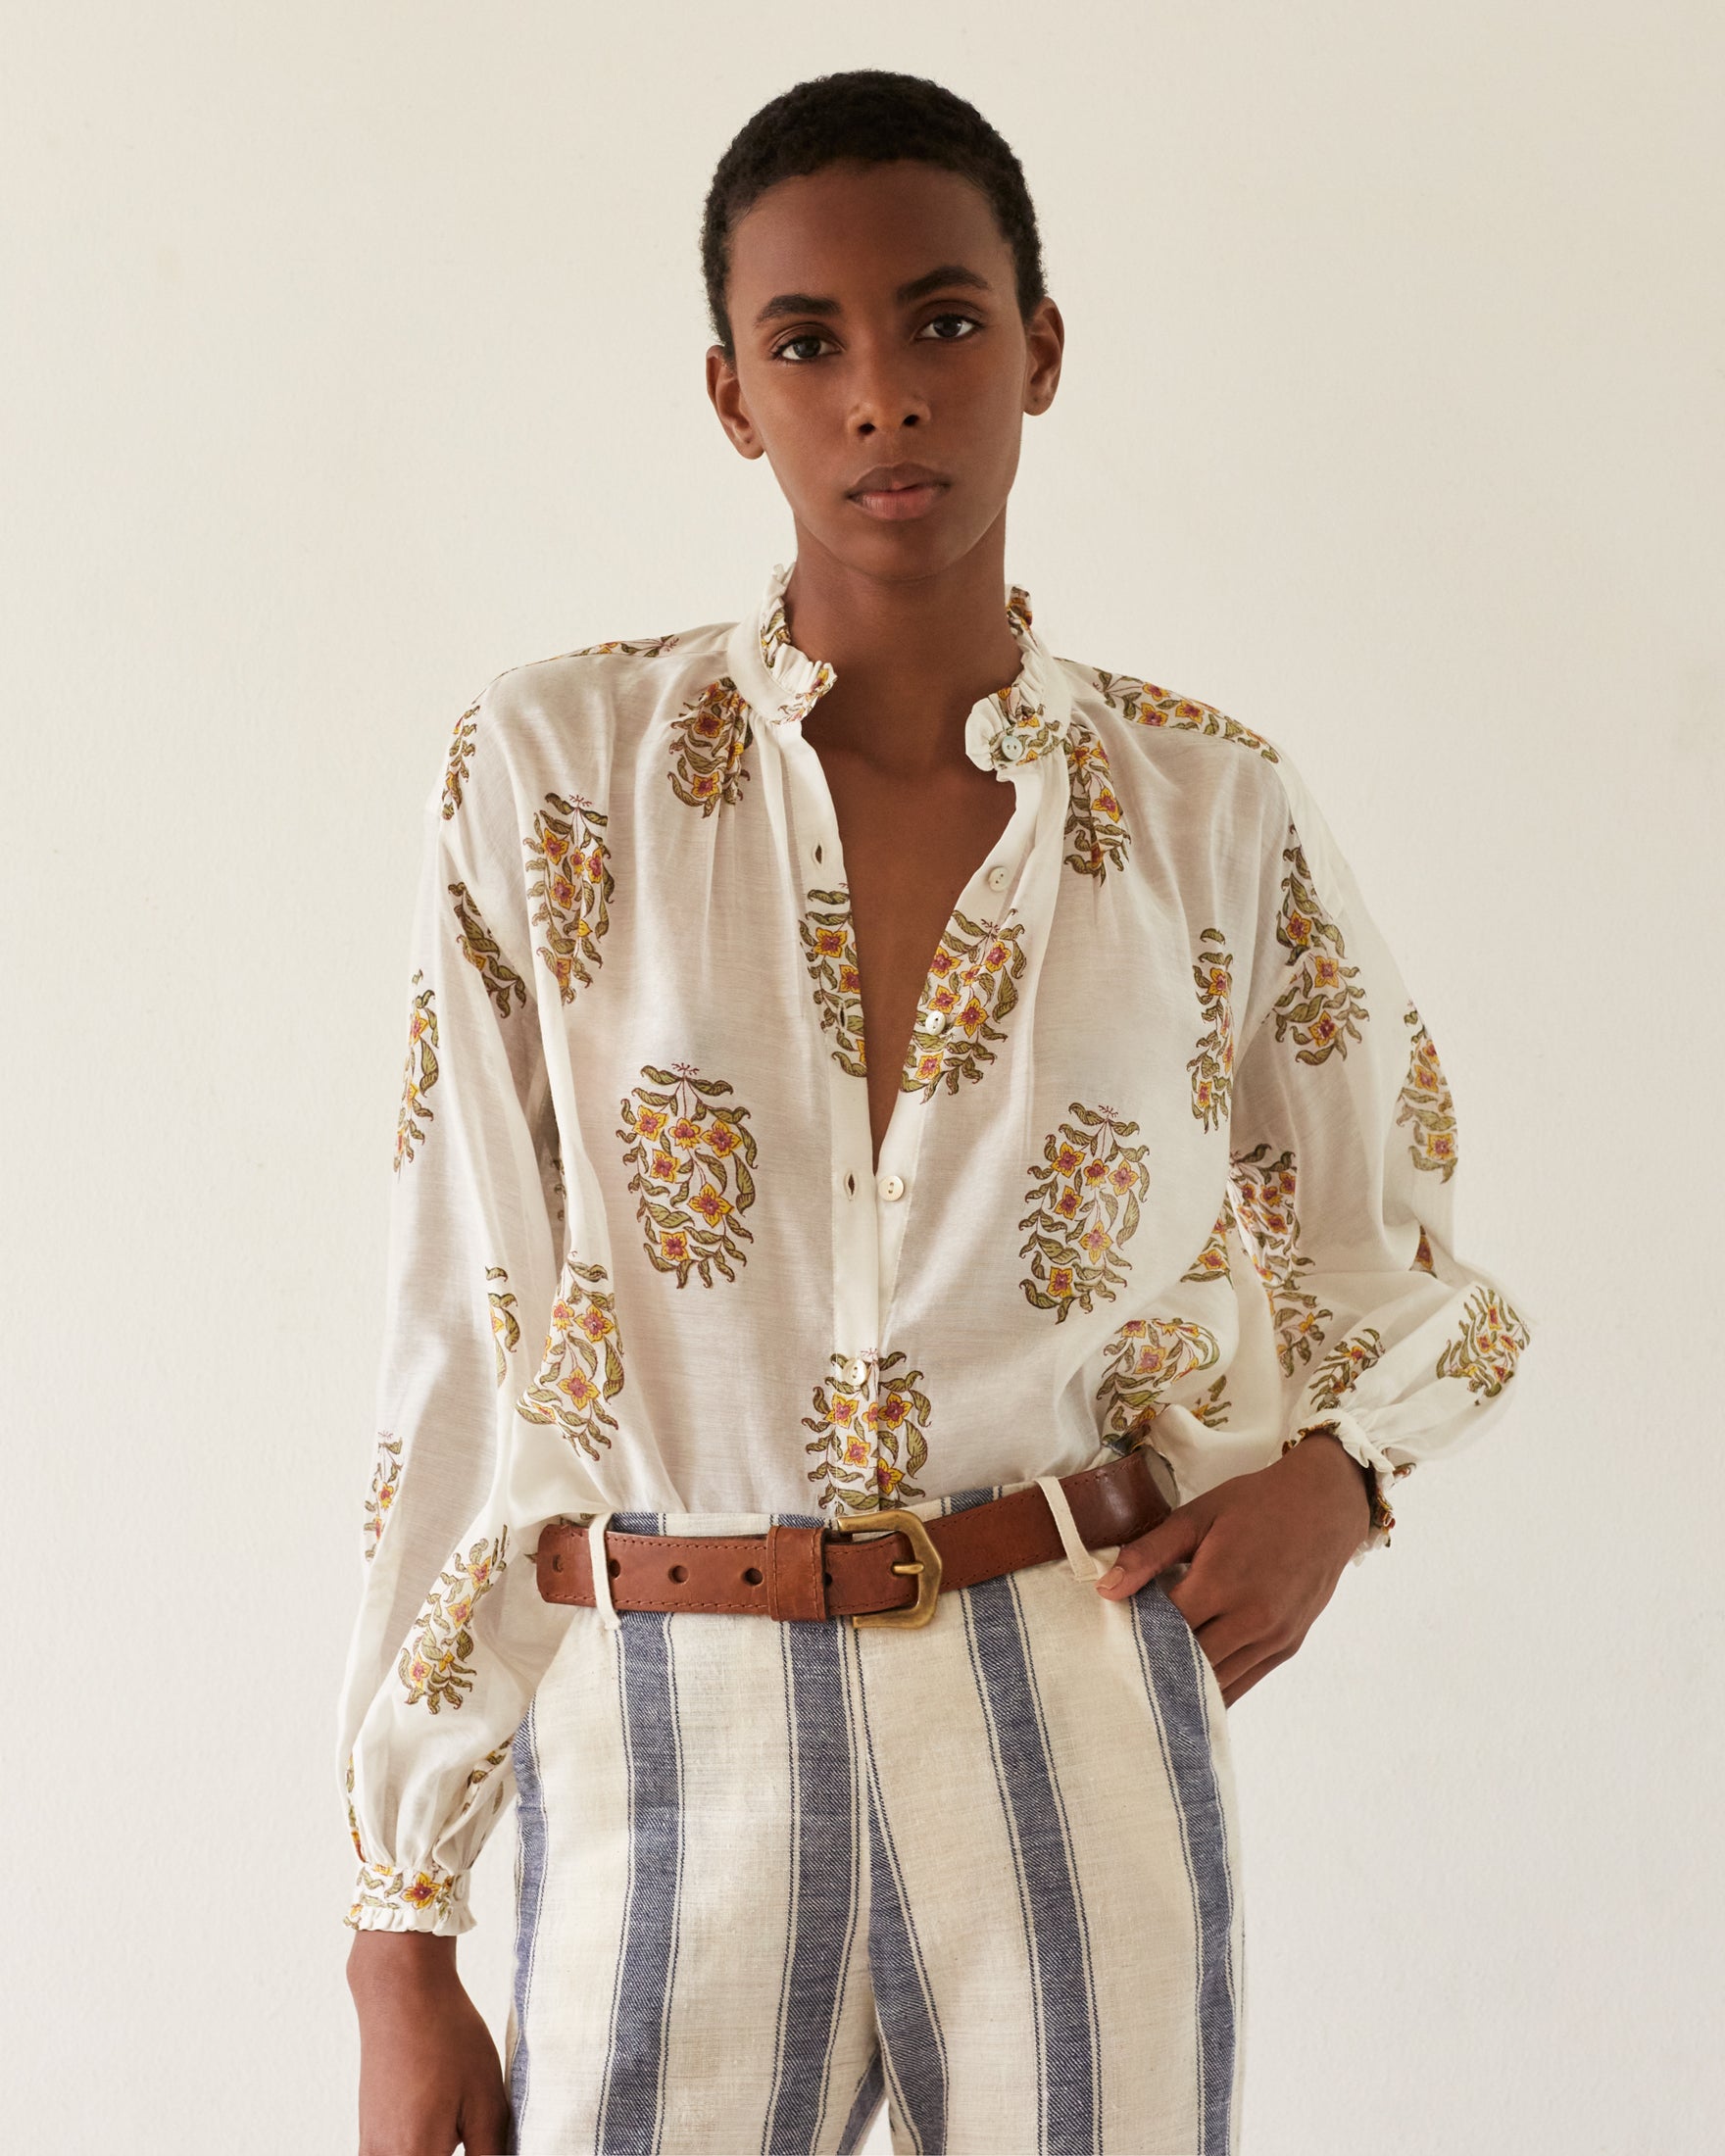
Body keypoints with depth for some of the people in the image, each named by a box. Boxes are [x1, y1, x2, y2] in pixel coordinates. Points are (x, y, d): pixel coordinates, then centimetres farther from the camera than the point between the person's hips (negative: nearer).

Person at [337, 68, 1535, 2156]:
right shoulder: (556, 773, -3)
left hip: (1080, 1745, 1)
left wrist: (1329, 1472, -5)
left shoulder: (1215, 816, 1)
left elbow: (1396, 1286, 17)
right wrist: (401, 1946, -2)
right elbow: (462, 1354, -1)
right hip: (671, 1756, -1)